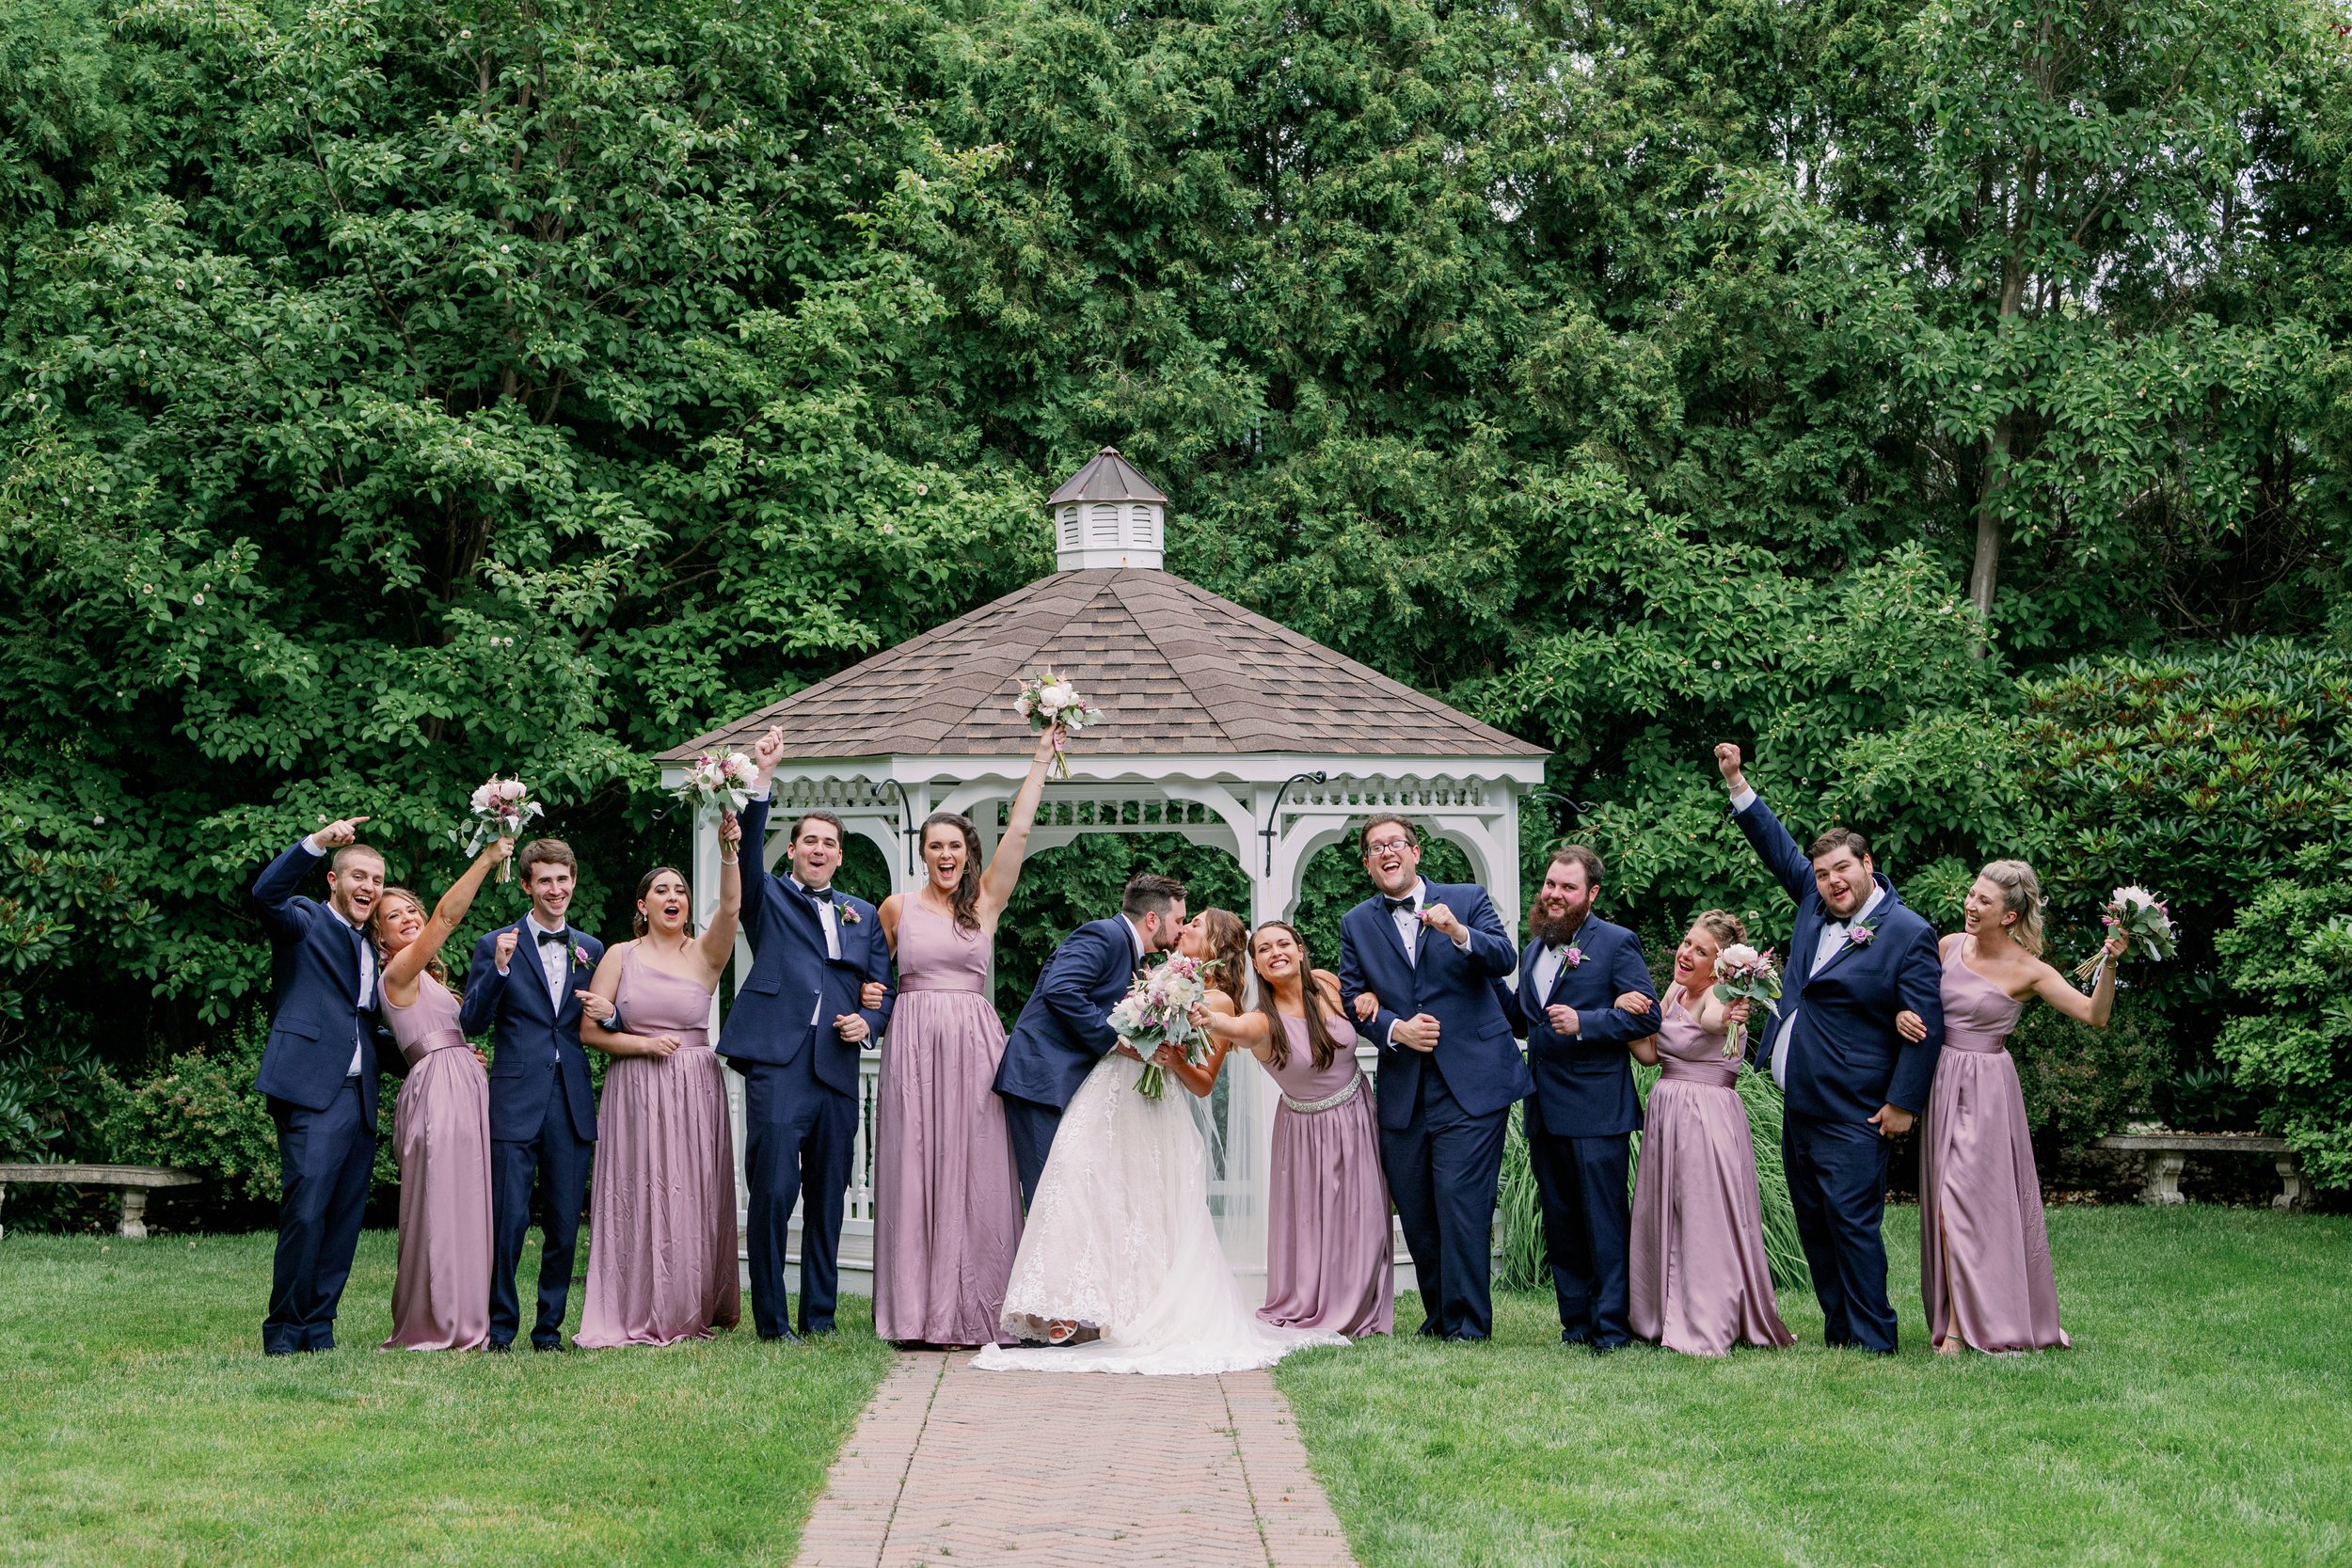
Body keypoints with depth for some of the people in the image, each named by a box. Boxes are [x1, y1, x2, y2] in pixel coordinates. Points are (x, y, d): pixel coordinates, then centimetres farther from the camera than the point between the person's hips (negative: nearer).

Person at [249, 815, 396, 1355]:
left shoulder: (371, 951, 25)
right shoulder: (305, 921, 5)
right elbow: (266, 894, -17)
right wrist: (317, 842, -28)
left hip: (360, 1098, 7)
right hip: (313, 1092, -7)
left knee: (345, 1219, 5)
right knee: (305, 1212, -12)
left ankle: (318, 1327, 12)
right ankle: (284, 1329, -3)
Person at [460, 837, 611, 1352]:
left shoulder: (591, 950, 14)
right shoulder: (496, 945, 3)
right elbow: (472, 1023, -4)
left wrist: (610, 1013, -4)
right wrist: (499, 968, -17)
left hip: (572, 1103, 4)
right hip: (517, 1101, -3)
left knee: (565, 1225, 6)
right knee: (509, 1220, -6)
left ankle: (549, 1327, 16)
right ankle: (500, 1326, 6)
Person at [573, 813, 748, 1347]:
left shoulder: (705, 953, 3)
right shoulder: (620, 956, 4)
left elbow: (731, 906, -16)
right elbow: (589, 1029, 2)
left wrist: (729, 851, -30)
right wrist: (644, 1044, -10)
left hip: (695, 1089, 0)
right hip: (635, 1091, 0)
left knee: (693, 1199, 2)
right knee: (638, 1197, -1)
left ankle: (691, 1312, 13)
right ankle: (637, 1316, 5)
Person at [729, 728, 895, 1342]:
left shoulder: (862, 915, 23)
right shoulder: (768, 897, 13)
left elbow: (883, 988, 20)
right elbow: (745, 850, -6)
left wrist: (868, 1021, -2)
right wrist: (763, 777, -18)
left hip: (837, 1067, 4)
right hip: (777, 1061, -4)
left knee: (828, 1197, 6)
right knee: (773, 1191, -10)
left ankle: (819, 1315, 13)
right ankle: (771, 1320, -5)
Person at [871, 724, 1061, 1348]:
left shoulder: (986, 901, 7)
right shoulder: (898, 907, 8)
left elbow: (1018, 831, 2)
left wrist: (1042, 759, 2)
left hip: (974, 1044, 0)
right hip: (914, 1044, 0)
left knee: (974, 1172, -2)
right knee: (915, 1172, -1)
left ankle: (971, 1311, 1)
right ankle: (918, 1312, 0)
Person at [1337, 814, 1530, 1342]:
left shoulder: (1468, 900, 5)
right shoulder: (1356, 924, 12)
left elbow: (1505, 960, -9)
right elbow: (1351, 999, 8)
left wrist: (1459, 933, -27)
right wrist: (1394, 1029, -10)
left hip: (1471, 1084, -4)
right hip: (1402, 1091, 4)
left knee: (1461, 1203, -11)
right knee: (1414, 1210, 7)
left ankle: (1468, 1324, -4)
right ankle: (1439, 1316, 21)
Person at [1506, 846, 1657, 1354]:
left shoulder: (1617, 943, -5)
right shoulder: (1534, 948, 18)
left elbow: (1645, 1016, -11)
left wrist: (1582, 1023, -21)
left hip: (1596, 1107, -7)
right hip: (1544, 1110, 7)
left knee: (1605, 1221, -5)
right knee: (1560, 1224, 10)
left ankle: (1611, 1327, 0)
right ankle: (1576, 1322, 17)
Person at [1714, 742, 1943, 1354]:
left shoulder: (1908, 934, -11)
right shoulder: (1815, 902, 8)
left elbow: (1927, 1026, -12)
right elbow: (1778, 846, 21)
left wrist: (1903, 1104, -13)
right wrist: (1736, 783, 15)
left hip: (1852, 1115, -8)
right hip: (1798, 1106, 8)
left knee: (1853, 1223, -9)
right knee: (1814, 1226, 12)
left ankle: (1872, 1342, -2)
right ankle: (1839, 1333, 19)